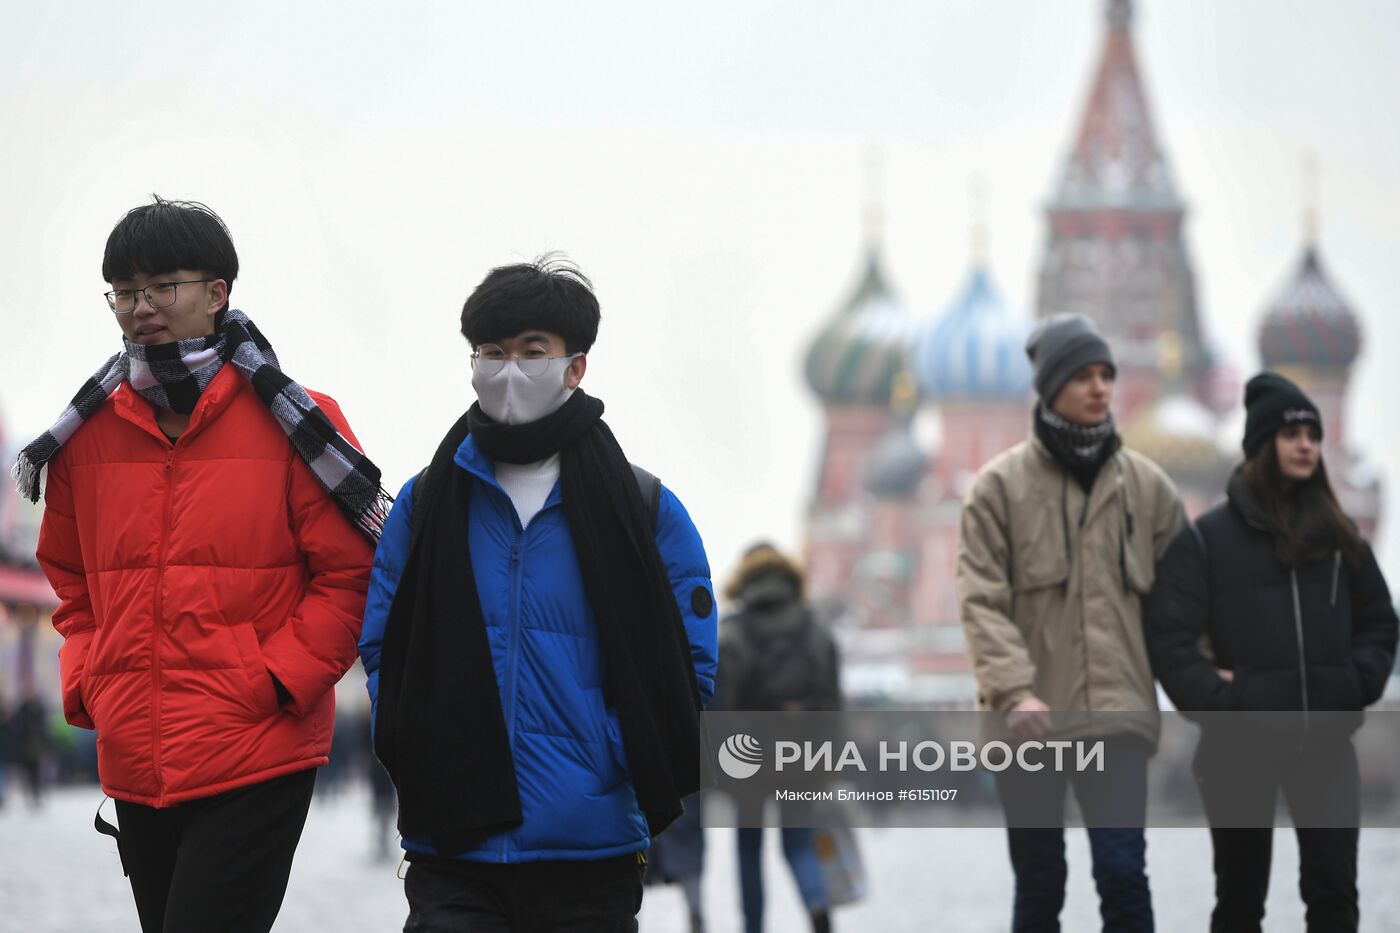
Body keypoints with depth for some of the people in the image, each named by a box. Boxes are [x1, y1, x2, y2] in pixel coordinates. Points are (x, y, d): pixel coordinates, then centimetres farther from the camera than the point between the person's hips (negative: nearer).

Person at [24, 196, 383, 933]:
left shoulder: (290, 423, -4)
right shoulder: (88, 435, 8)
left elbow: (350, 572, -4)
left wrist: (277, 680, -12)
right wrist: (85, 684, 6)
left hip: (256, 758, -5)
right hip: (132, 762, 5)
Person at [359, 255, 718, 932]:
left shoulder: (647, 511, 3)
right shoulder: (426, 502, 8)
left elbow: (692, 667, 3)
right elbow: (382, 650, 10)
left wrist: (615, 765, -8)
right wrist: (417, 765, -4)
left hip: (593, 855, 0)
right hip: (452, 851, 1)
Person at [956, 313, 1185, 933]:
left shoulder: (1146, 485, 8)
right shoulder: (1001, 484, 0)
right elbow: (982, 598, -7)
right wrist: (1013, 689, -19)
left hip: (1116, 716, 1)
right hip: (1029, 720, -1)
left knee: (1122, 871, -12)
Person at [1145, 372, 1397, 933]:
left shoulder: (1339, 536, 11)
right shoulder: (1209, 538, -3)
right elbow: (1169, 638, -8)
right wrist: (1219, 702, -16)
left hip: (1325, 744, 3)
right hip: (1241, 747, -3)